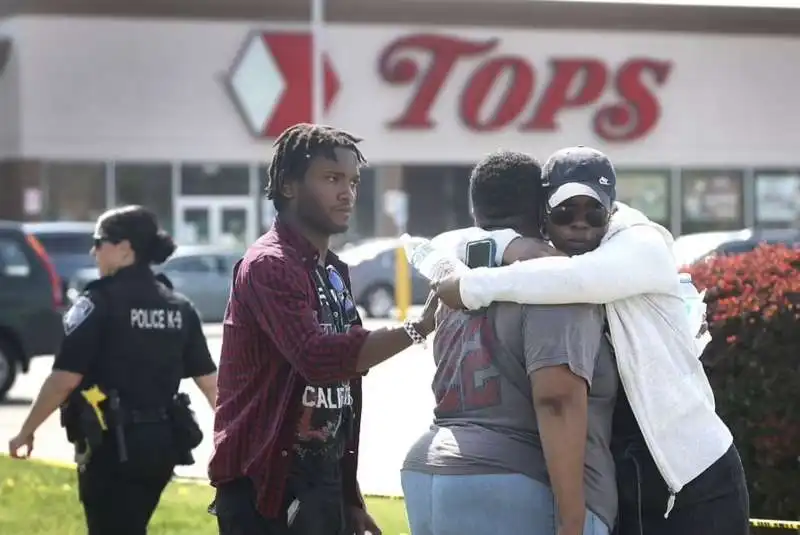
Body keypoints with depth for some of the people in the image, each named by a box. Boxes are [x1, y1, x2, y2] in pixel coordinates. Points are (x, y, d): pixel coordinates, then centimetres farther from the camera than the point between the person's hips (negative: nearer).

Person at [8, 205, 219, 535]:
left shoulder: (99, 302, -11)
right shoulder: (178, 308, 8)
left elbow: (65, 378, -15)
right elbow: (209, 380, 9)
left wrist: (27, 431, -6)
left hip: (113, 443, -7)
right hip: (161, 442, 7)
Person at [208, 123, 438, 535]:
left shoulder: (335, 274, 18)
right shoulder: (268, 266, -12)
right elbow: (318, 356, -27)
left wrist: (350, 495, 19)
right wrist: (419, 328, -27)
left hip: (324, 481, 9)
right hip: (267, 484, -9)